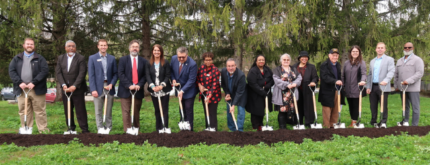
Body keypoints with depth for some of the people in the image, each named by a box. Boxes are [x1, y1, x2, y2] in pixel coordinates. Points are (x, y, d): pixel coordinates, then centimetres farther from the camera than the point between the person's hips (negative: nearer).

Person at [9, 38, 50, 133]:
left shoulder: (39, 58, 8)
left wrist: (34, 82, -14)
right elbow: (11, 71, 6)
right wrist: (19, 82, -10)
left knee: (40, 111, -1)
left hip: (37, 89, -2)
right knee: (23, 112, 4)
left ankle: (43, 130, 4)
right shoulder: (17, 59, 15)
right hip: (22, 89, 2)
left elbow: (45, 71, -4)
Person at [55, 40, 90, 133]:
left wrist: (74, 86, -18)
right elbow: (58, 72, 3)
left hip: (78, 89, -4)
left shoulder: (81, 58, -2)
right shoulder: (61, 58, 11)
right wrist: (63, 85, -11)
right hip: (65, 89, 4)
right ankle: (71, 128, 16)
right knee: (67, 110, 8)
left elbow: (82, 73, -10)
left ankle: (84, 129, -1)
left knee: (80, 110, -4)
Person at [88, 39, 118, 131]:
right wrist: (93, 89, -10)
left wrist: (111, 84, -8)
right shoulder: (92, 58, 4)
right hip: (98, 88, -2)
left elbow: (115, 74, 9)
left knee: (109, 111, 6)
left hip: (109, 87, 2)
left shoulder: (112, 58, 10)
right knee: (98, 111, 1)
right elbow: (91, 75, -2)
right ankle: (100, 129, 6)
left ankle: (109, 128, 14)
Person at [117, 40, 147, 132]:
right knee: (126, 112, -4)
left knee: (136, 112, 8)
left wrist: (139, 85, -11)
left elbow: (145, 75, 6)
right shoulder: (123, 60, 4)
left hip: (138, 90, 2)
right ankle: (127, 131, -2)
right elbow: (120, 74, -5)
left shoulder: (143, 61, 10)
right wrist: (129, 85, -16)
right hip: (126, 90, -2)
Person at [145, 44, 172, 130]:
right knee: (157, 110, 9)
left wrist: (162, 85, -17)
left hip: (164, 90, -2)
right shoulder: (149, 63, 4)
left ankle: (165, 128, 2)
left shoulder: (166, 63, -1)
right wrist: (152, 86, -17)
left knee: (164, 110, -1)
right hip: (154, 91, 2)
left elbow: (168, 76, -4)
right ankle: (158, 128, 15)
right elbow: (147, 76, -3)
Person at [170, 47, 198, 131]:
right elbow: (171, 70, 11)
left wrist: (182, 91, -25)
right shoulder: (173, 59, -9)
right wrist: (173, 79, -7)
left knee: (188, 110, -2)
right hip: (179, 88, 5)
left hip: (189, 90, -5)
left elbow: (191, 80, -22)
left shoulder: (192, 64, -26)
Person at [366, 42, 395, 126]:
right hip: (373, 87, 5)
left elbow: (391, 71, -10)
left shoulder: (389, 59, 3)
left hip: (383, 87, -5)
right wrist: (368, 86, 7)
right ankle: (373, 122, 17)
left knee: (383, 105, -4)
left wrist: (386, 80, -27)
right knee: (373, 106, 8)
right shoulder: (372, 61, 20)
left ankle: (383, 122, 2)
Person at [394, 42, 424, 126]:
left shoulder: (417, 60, -1)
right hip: (402, 88, 5)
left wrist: (409, 81, -20)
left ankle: (415, 125, -1)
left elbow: (419, 73, -11)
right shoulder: (399, 61, 17)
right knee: (405, 107, 10)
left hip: (413, 88, -5)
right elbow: (396, 74, 20)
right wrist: (396, 85, 11)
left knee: (415, 107, -4)